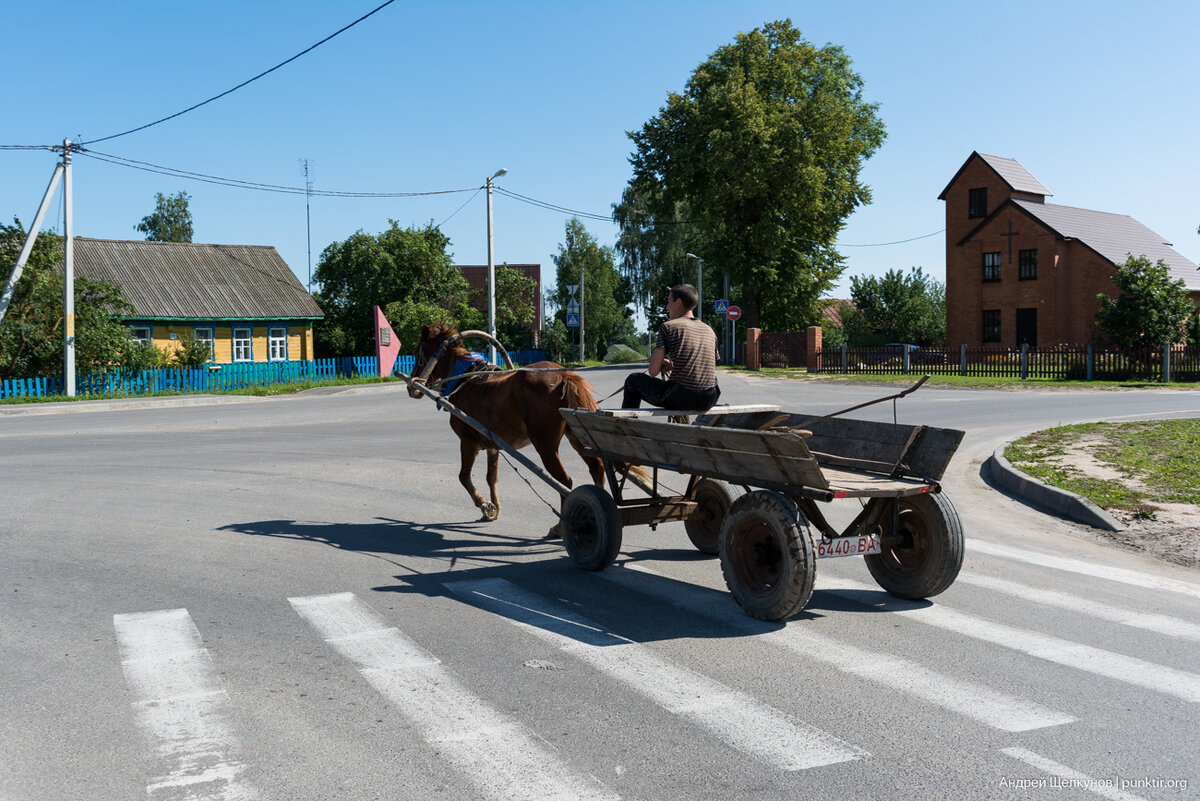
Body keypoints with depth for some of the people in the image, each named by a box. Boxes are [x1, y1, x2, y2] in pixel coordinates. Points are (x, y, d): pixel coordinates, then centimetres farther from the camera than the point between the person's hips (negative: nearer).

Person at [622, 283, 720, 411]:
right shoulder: (709, 331, 15)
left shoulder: (668, 327, -2)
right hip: (708, 402, 6)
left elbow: (653, 371, -5)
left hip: (681, 399, -6)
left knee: (633, 379, 19)